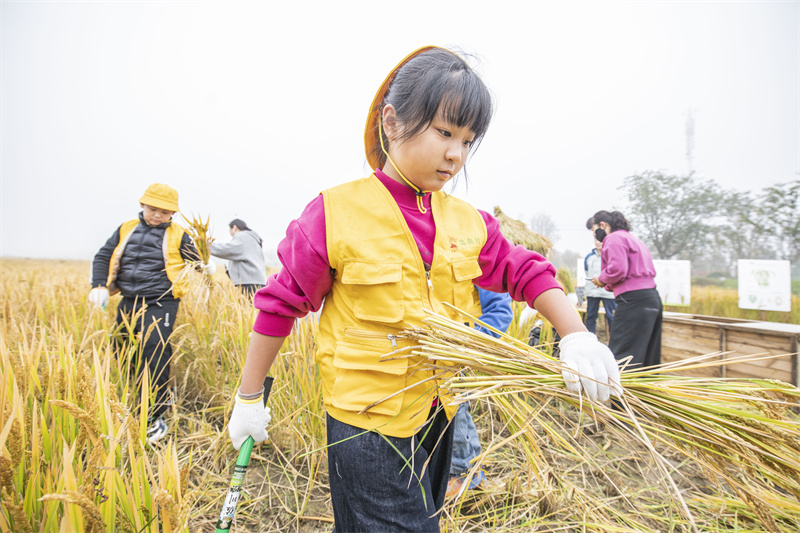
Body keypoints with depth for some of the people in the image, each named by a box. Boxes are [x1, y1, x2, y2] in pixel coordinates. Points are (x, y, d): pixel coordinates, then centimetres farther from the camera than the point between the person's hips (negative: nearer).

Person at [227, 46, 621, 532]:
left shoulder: (468, 222, -1)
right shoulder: (336, 214, -16)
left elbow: (526, 272, 6)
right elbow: (279, 304, -9)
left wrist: (577, 336, -9)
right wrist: (249, 399, -1)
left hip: (438, 416, 6)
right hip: (368, 422, -6)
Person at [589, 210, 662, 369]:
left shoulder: (614, 238, -4)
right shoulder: (633, 239, 26)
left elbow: (617, 269, -19)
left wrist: (602, 279, 1)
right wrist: (609, 285, 15)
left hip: (634, 301, -10)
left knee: (619, 356, -9)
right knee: (648, 357, 16)